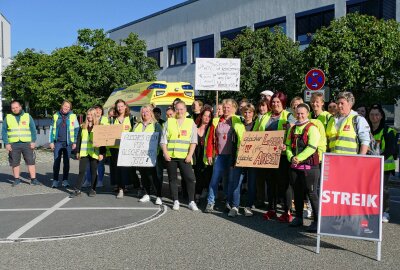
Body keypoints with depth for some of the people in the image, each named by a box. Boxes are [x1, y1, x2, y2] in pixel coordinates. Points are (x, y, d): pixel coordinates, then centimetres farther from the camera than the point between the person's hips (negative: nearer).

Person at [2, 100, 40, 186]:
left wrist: (33, 141, -4)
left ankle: (33, 180, -1)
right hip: (13, 144, 1)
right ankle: (16, 179, 18)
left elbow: (33, 130, 5)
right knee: (15, 163, 6)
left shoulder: (27, 116, 7)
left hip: (27, 144, -1)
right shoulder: (8, 118, 9)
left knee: (31, 162, -4)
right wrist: (6, 143, -2)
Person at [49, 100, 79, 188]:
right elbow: (52, 129, 10)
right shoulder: (56, 116, 7)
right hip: (58, 142, 1)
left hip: (68, 143, -1)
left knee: (66, 162, 6)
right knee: (56, 162, 0)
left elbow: (76, 129, 1)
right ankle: (55, 180, 7)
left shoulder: (73, 116, 1)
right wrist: (51, 141, 4)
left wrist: (75, 142, -4)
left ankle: (65, 180, 14)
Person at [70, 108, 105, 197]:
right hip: (84, 153, 2)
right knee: (81, 171, 1)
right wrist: (77, 151, 6)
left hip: (94, 153, -2)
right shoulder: (82, 127, 11)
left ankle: (93, 189, 15)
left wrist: (102, 153, -9)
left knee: (93, 171, 6)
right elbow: (79, 139, 12)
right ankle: (77, 190, 7)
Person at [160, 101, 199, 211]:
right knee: (172, 178, 7)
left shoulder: (191, 122, 7)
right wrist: (165, 153, -4)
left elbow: (193, 141, 2)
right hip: (170, 156, 1)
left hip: (184, 156, -1)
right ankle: (176, 201, 17)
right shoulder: (169, 122, 9)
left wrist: (190, 155, -7)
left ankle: (191, 202, 5)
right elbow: (163, 140, 7)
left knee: (190, 178, -6)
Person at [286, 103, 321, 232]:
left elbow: (312, 147, -16)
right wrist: (291, 157, -6)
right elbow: (288, 145, 13)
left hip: (309, 166, -7)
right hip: (294, 166, 7)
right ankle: (298, 218, 28)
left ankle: (317, 221, 3)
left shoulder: (312, 128, -7)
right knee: (297, 193, 15)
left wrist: (299, 158, -18)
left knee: (312, 194, -5)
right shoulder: (292, 129, 14)